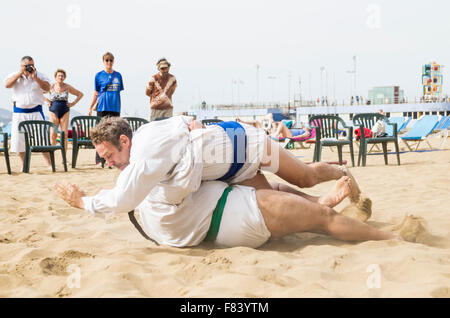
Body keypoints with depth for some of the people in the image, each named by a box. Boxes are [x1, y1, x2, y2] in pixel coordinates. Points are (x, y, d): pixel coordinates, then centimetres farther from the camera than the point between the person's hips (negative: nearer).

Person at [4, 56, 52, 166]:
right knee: (19, 139, 2)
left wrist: (35, 77, -18)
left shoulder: (40, 76, 4)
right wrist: (20, 73, -13)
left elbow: (47, 88, -11)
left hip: (36, 112, -1)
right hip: (19, 113, 1)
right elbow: (7, 84, -10)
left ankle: (49, 164, 0)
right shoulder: (14, 75, 8)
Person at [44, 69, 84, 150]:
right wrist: (47, 101, 0)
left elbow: (80, 94, 12)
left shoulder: (67, 87, 2)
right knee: (53, 134, -5)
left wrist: (73, 103, 2)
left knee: (65, 134, -3)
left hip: (65, 112, 1)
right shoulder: (51, 87, -1)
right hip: (54, 112, -1)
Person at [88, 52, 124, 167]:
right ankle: (99, 160, -1)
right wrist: (91, 108, 4)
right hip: (102, 107, -2)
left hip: (115, 107, 3)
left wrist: (119, 108, 10)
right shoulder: (99, 75, 4)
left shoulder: (118, 75, 11)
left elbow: (118, 92, 14)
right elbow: (96, 93, 8)